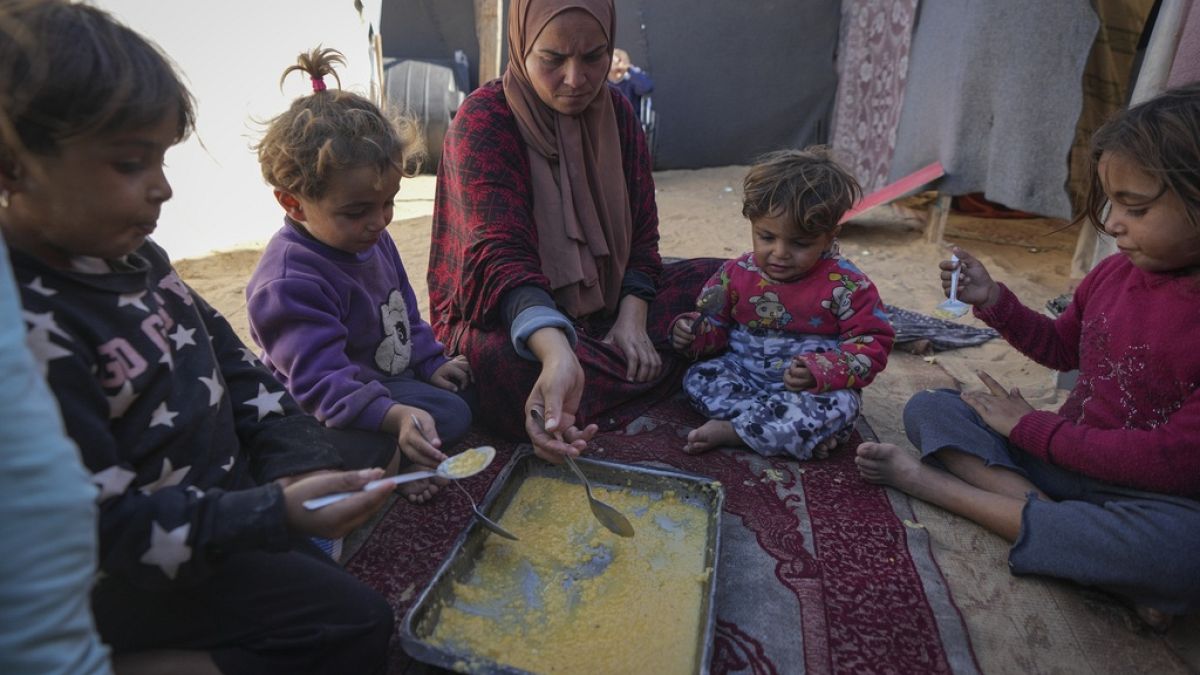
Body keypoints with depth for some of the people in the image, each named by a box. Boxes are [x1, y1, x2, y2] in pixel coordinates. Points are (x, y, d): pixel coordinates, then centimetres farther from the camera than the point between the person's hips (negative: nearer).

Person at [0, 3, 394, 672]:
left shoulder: (129, 253, 0)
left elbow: (228, 358, 5)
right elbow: (106, 529, -26)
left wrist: (300, 463, -7)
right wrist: (278, 514, -35)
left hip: (226, 489, 8)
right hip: (143, 574, -8)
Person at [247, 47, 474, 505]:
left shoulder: (373, 239, 2)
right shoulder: (289, 281, -28)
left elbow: (404, 311, 16)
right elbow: (322, 379, -36)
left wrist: (431, 364, 10)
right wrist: (396, 416, -50)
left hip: (392, 374, 9)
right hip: (339, 407, -9)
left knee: (465, 384, 12)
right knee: (450, 414, -27)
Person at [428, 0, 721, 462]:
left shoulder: (615, 112, 1)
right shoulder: (483, 120, -17)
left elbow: (642, 231, 2)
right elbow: (499, 256, -31)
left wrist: (632, 316, -16)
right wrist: (557, 354, -49)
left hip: (603, 303, 5)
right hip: (503, 316, -4)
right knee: (510, 373, -39)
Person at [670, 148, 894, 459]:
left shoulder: (846, 285, -10)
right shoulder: (736, 273, -1)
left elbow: (871, 344, -9)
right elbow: (715, 325, 11)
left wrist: (820, 371, -26)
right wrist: (693, 332, -14)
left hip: (812, 389, -3)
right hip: (743, 377, 4)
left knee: (840, 405, -33)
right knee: (698, 378, -20)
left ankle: (730, 430, -26)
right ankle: (804, 432, -25)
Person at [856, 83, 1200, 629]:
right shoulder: (1113, 273, 0)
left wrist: (1031, 428, -14)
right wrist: (991, 299, 0)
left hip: (1153, 495, -5)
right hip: (1066, 458, 6)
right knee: (929, 407, -5)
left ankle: (930, 480, -30)